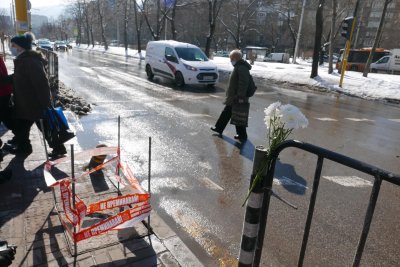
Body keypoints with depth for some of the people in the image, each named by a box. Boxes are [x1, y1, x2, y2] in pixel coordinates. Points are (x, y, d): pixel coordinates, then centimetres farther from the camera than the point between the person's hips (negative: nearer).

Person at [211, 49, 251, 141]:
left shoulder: (242, 68, -19)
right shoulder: (238, 66, 14)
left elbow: (243, 83, -26)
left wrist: (241, 97, -27)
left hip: (237, 99, -11)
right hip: (233, 97, 11)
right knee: (226, 113, 20)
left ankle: (242, 135, 10)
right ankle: (219, 128, 35)